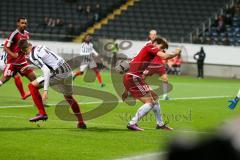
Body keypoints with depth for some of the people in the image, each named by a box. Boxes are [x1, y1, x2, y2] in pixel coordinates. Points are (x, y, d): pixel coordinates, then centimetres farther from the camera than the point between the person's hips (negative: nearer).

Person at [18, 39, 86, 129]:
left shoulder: (32, 56, -9)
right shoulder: (40, 47, 17)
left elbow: (46, 70, -21)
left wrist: (45, 90, -23)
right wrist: (29, 67, 42)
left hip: (58, 74, -8)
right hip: (68, 71, 8)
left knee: (32, 86, 0)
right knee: (69, 97, 27)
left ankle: (42, 113, -4)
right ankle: (81, 123, 29)